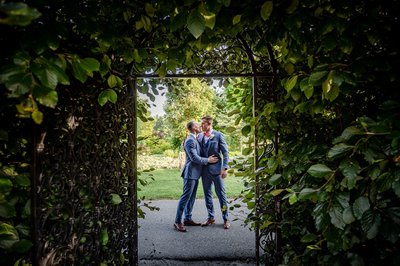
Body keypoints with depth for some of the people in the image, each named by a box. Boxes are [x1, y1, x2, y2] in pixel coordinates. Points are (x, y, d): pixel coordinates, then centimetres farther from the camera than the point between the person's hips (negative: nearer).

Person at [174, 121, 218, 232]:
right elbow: (194, 158, -19)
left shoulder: (195, 139, 14)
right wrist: (208, 160, -10)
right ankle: (177, 221, 2)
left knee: (192, 197, 13)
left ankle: (187, 219, 23)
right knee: (185, 197, -5)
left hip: (195, 173, 10)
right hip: (190, 173, -10)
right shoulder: (190, 140, -16)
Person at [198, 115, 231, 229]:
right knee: (207, 194, 12)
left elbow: (225, 152, -6)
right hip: (204, 169, 5)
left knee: (221, 194, 4)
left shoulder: (218, 135, -6)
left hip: (216, 169, -5)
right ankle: (211, 218, 27)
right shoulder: (199, 136, 7)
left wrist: (225, 168, -13)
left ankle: (226, 219, 18)